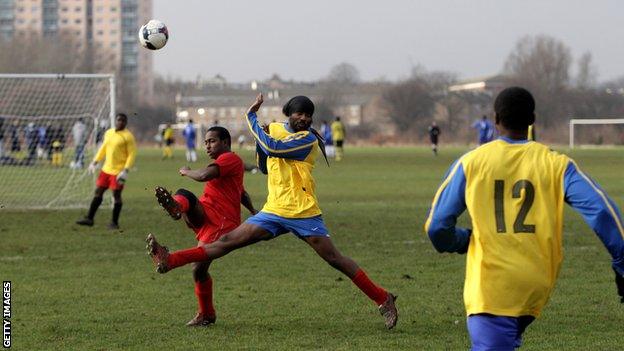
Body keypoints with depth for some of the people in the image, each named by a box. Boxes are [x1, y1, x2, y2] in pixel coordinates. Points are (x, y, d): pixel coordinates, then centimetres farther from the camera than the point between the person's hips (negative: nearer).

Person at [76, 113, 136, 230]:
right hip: (106, 169, 6)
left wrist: (125, 171, -19)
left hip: (118, 172, -6)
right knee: (98, 192, 7)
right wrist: (94, 162, 18)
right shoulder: (109, 133, 10)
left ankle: (114, 223, 9)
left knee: (116, 194, -2)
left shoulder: (128, 136, -10)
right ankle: (89, 219, 13)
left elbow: (132, 154, -11)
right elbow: (103, 149, 22)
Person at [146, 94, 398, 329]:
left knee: (334, 259, -7)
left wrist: (251, 116, -14)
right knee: (228, 241, 1)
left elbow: (273, 148, -24)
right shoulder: (275, 128, 11)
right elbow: (265, 166, 23)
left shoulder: (308, 139, -11)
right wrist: (259, 140, 4)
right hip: (274, 211, 5)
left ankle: (383, 300, 0)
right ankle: (169, 262, -4)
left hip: (303, 213, -5)